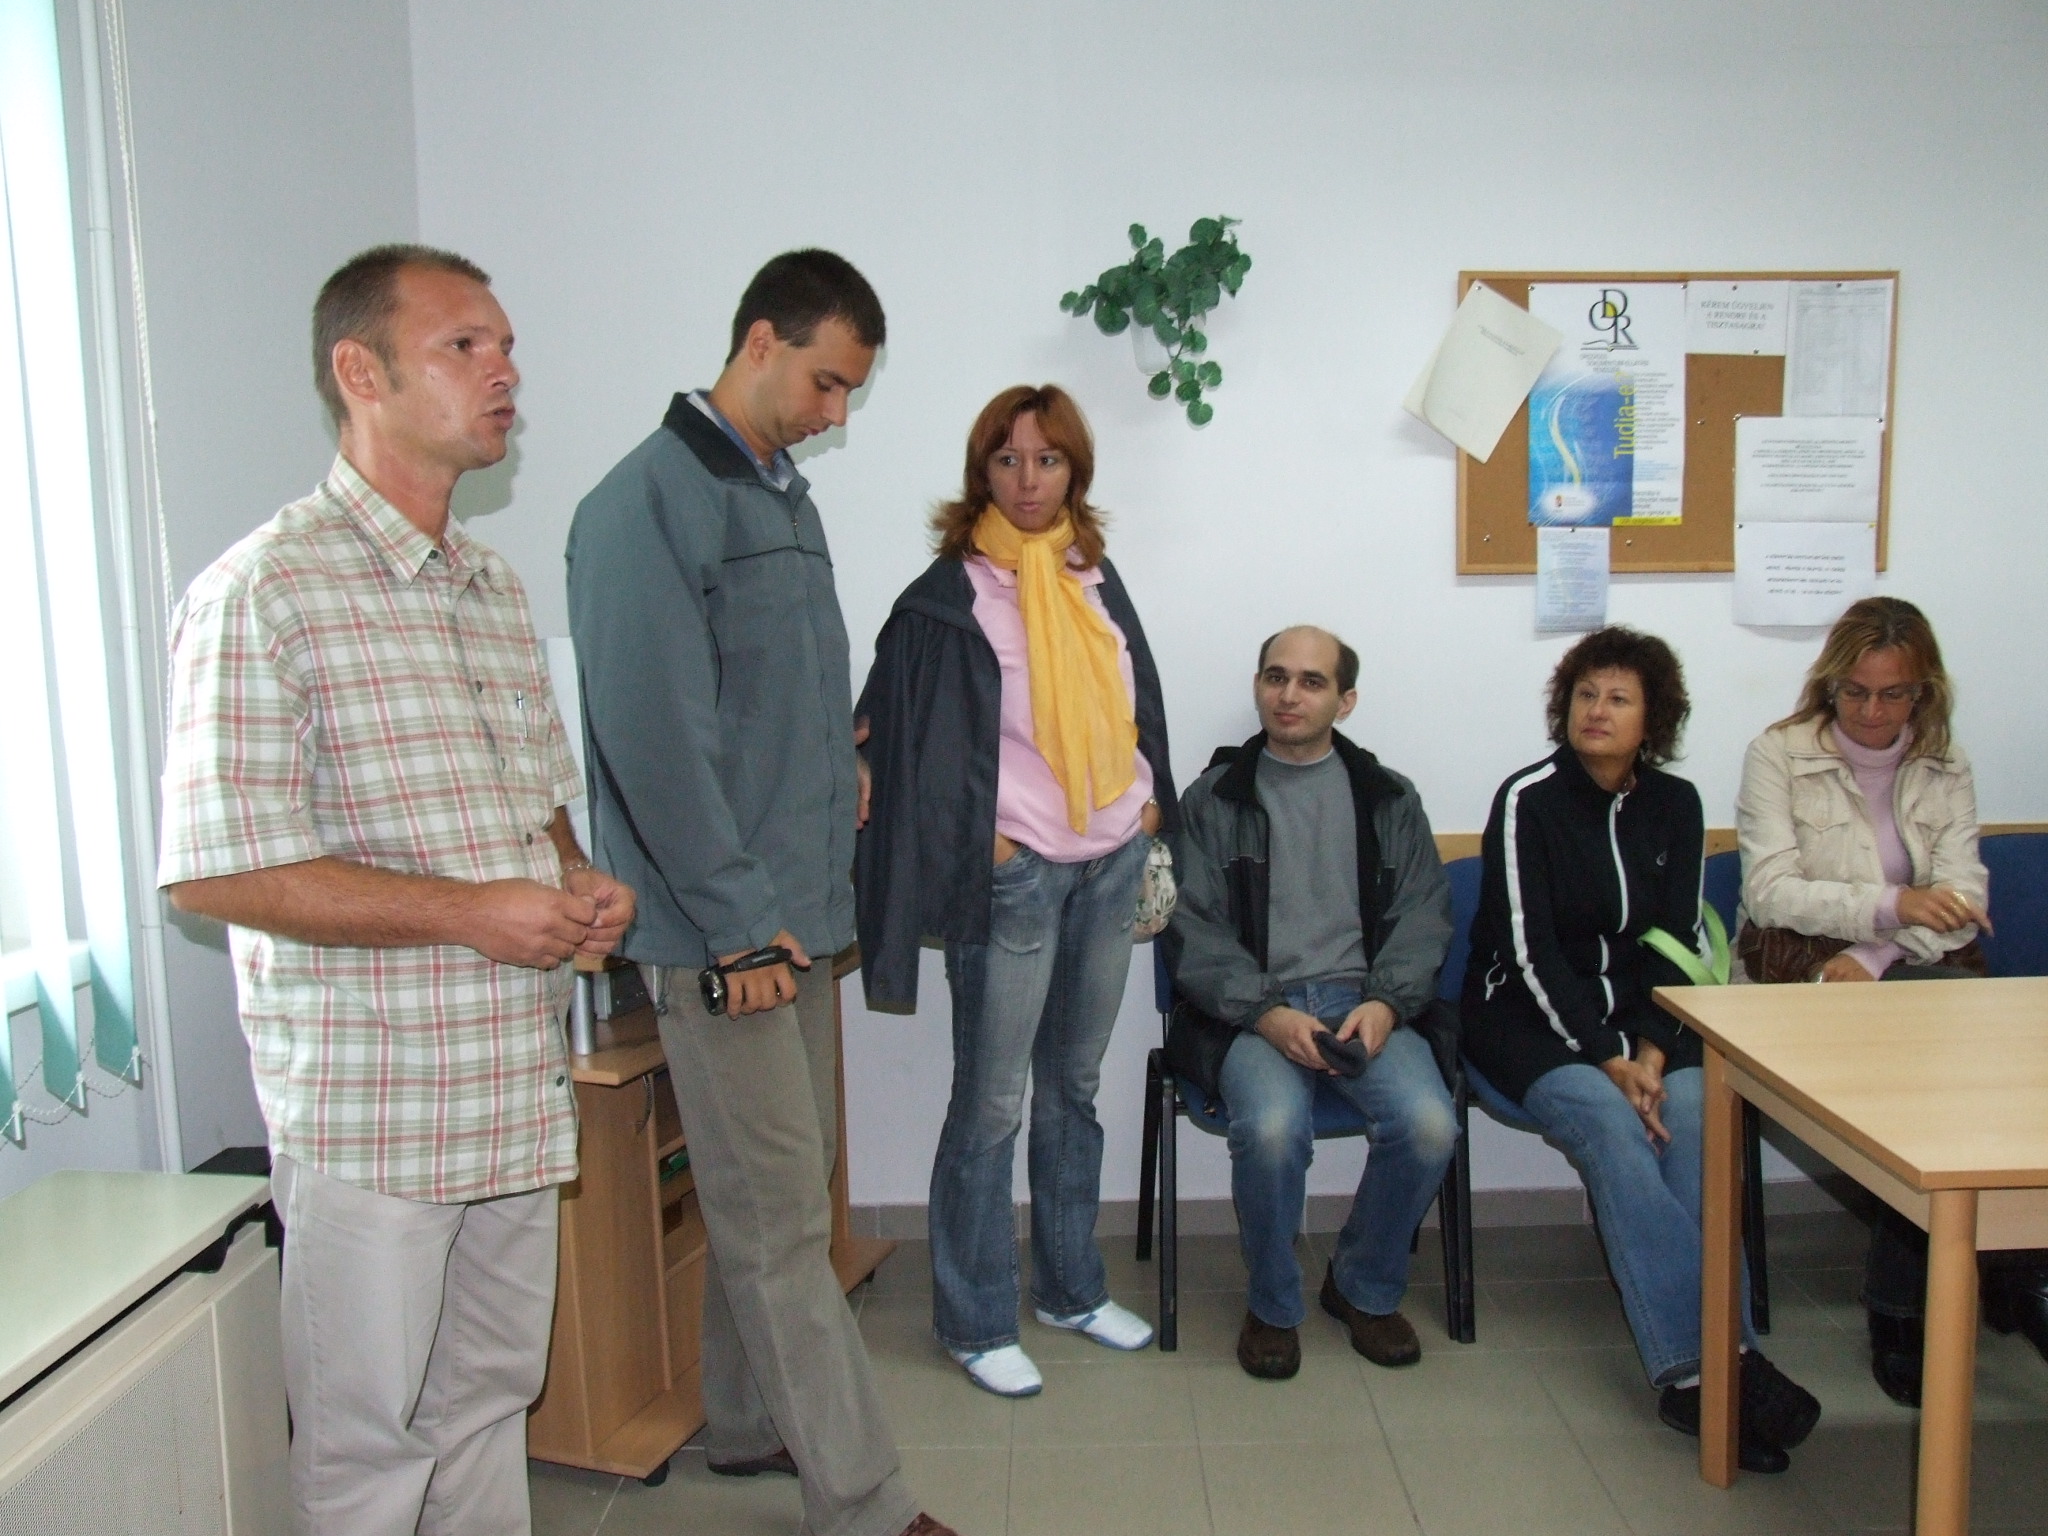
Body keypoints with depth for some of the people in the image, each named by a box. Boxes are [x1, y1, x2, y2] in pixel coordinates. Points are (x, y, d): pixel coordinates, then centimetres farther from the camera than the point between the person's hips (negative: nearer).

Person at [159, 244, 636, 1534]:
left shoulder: (500, 590, 11)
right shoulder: (264, 594, -14)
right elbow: (214, 869, -19)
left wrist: (582, 884, 1)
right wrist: (475, 913, -20)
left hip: (518, 1089, 7)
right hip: (368, 1104, -7)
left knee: (491, 1398, 20)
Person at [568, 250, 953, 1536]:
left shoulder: (788, 496, 15)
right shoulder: (648, 502, -13)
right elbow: (655, 736, -19)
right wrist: (741, 922, -18)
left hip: (802, 909, 9)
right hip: (728, 926, -9)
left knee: (777, 1193, 18)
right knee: (780, 1216, -1)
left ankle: (750, 1423, 34)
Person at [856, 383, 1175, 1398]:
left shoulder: (1096, 580, 11)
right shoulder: (949, 595, -7)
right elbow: (913, 739, -9)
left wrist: (1151, 808, 11)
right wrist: (980, 839, -14)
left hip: (1112, 865, 6)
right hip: (1010, 876, -6)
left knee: (1074, 1085, 17)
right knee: (991, 1103, 1)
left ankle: (1072, 1287, 31)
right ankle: (975, 1321, 16)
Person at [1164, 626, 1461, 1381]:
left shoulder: (1389, 798, 15)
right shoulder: (1212, 800, 8)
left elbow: (1423, 916, 7)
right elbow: (1194, 929, 0)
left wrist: (1385, 1003, -12)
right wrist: (1268, 1014, -15)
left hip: (1365, 1001, 2)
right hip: (1253, 1010, -2)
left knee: (1428, 1123, -26)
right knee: (1272, 1127, -32)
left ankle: (1366, 1289, 4)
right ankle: (1273, 1306, -2)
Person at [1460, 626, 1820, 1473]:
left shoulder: (1675, 805, 8)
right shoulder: (1528, 798, -6)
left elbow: (1676, 946, 5)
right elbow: (1530, 950, -12)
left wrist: (1652, 1052, -12)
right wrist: (1607, 1060, -19)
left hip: (1643, 1020, 4)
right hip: (1530, 1018, -4)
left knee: (1691, 1115, -28)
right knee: (1611, 1128, -32)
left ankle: (1694, 1371, -33)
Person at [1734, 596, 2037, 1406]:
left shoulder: (1945, 766, 14)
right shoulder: (1778, 755, 2)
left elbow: (1963, 898, 2)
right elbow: (1770, 891, -9)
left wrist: (1876, 956, -16)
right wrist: (1892, 904, -24)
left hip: (1920, 973, 3)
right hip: (1804, 975, -3)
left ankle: (1902, 1303, -17)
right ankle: (2009, 1277, -14)